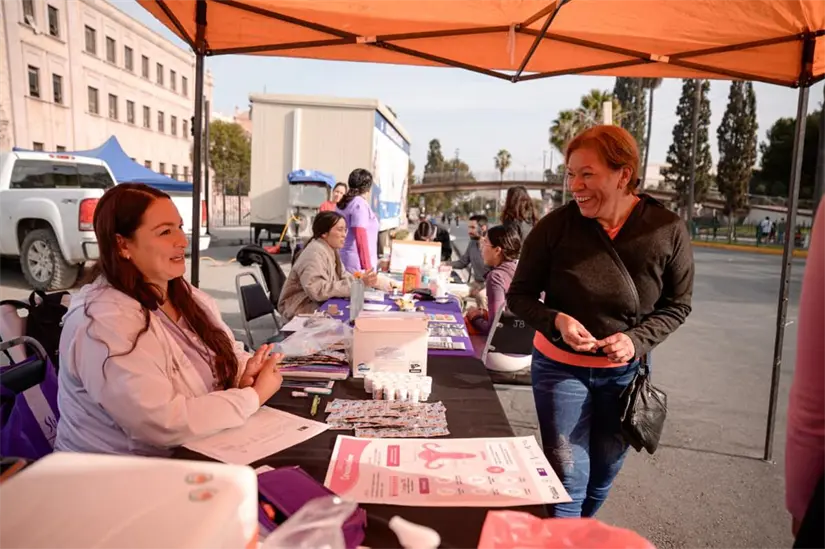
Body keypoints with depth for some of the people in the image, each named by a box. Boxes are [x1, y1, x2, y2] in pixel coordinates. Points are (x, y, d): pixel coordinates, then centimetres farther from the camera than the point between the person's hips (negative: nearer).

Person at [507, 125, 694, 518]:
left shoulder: (668, 231, -13)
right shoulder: (555, 226, -16)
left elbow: (677, 305, -1)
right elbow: (519, 296, -7)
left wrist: (637, 340, -19)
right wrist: (556, 321, -27)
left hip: (625, 371, 3)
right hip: (560, 367, -2)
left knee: (605, 471, 20)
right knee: (568, 476, 0)